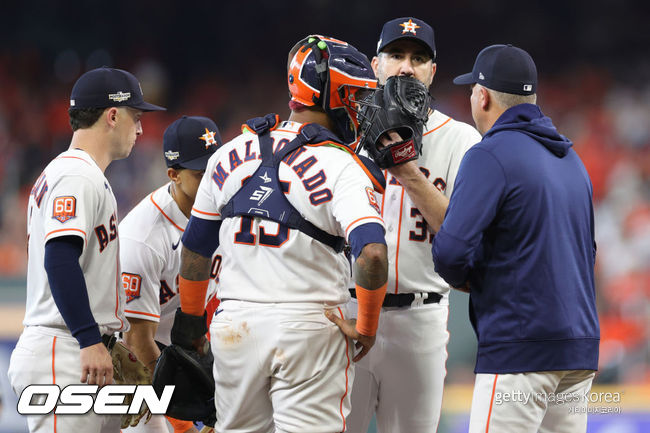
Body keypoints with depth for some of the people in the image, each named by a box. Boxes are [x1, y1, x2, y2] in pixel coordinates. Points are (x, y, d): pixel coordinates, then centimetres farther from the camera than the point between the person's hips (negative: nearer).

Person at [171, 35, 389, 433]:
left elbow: (196, 247, 15)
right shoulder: (342, 167, -12)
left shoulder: (231, 156, 6)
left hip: (235, 324, 5)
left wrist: (190, 316, 28)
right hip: (308, 326, -5)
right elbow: (372, 254, -24)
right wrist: (366, 329, -10)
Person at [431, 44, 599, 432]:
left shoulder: (491, 156, -9)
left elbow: (451, 248, -18)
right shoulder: (571, 158, 17)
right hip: (582, 345, 8)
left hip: (521, 347, -8)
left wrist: (460, 278, 5)